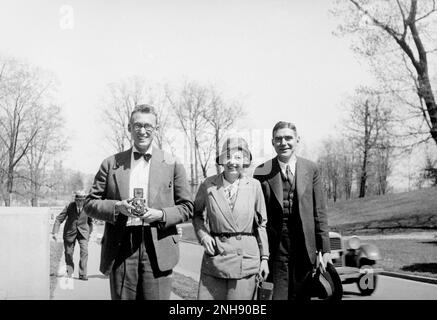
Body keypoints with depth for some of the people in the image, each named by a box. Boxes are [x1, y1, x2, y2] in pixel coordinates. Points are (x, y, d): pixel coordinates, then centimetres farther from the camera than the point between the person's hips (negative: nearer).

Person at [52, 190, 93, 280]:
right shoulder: (69, 206, -16)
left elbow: (90, 221, 4)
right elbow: (59, 219, -11)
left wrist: (89, 233, 11)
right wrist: (55, 232, -20)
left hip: (83, 232, 0)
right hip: (70, 232, 0)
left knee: (84, 251, -16)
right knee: (68, 253, 8)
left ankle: (82, 274, -9)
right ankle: (69, 272, 31)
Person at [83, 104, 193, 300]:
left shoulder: (172, 165, 7)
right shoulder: (111, 164, 10)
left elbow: (187, 207, 8)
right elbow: (90, 203, 10)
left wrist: (161, 214, -10)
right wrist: (117, 207, -10)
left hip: (157, 249, -1)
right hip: (120, 248, 1)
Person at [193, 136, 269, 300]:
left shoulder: (254, 186, 1)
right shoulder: (208, 185, 0)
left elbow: (261, 223, 8)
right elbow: (196, 214, 16)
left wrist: (264, 257, 7)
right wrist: (203, 235, -2)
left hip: (246, 257, 0)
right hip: (214, 256, 1)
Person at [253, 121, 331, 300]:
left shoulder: (310, 169, 4)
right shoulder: (262, 173, -2)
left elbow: (319, 212, 5)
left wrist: (325, 249, 2)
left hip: (305, 248, 2)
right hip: (276, 249, -2)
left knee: (302, 295, 10)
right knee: (278, 295, -1)